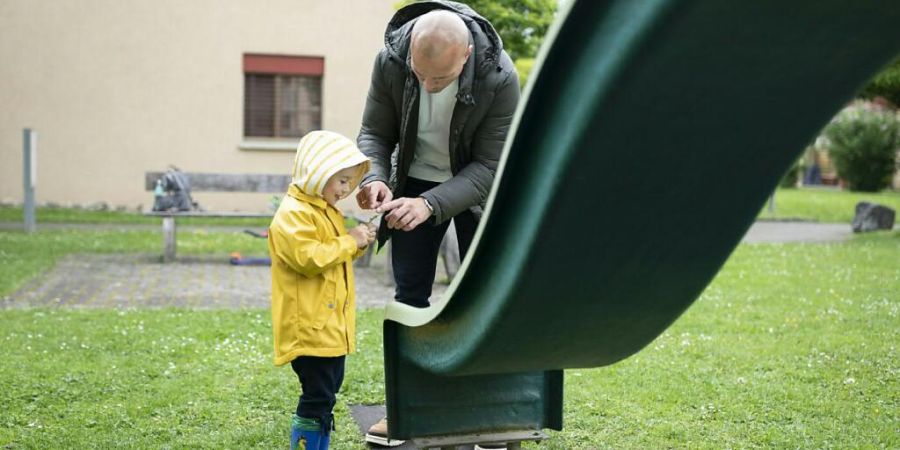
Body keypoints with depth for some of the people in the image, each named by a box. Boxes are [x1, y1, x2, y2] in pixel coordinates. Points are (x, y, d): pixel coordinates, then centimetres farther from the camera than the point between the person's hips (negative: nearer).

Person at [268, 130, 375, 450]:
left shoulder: (326, 210, 17)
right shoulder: (293, 214, -16)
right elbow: (310, 258, -26)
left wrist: (357, 244, 7)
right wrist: (349, 242, -18)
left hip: (331, 324, 10)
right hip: (309, 325, -10)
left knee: (328, 391, 16)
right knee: (317, 395, -8)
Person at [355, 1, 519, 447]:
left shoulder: (499, 78, -32)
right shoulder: (390, 61, -25)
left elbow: (489, 165, -26)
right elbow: (374, 133, -12)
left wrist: (430, 203, -39)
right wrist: (374, 178, -33)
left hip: (476, 187, -2)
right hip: (414, 183, 2)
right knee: (409, 293, 3)